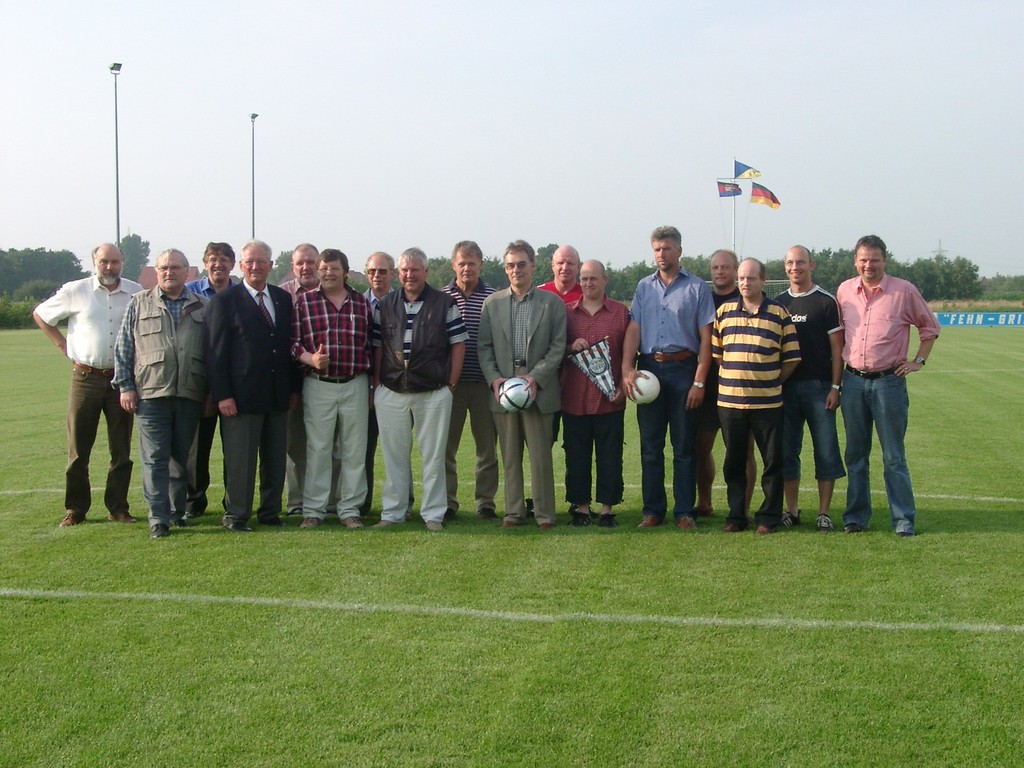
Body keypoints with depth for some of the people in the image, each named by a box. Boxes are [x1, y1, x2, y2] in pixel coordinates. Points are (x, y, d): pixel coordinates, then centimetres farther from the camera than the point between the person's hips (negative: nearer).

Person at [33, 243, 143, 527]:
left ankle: (118, 507, 15)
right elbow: (40, 315, 12)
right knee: (78, 448, 3)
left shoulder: (137, 293, 3)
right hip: (85, 378, -1)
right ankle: (75, 509, 12)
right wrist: (63, 344, 4)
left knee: (122, 449, 6)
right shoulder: (75, 291, 0)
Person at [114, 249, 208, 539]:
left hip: (190, 395, 2)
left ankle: (177, 511, 21)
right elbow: (123, 348, 7)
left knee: (182, 457, 9)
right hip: (151, 394, -2)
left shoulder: (202, 307, 12)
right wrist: (125, 386, 0)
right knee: (155, 459, -4)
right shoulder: (139, 303, 9)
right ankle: (158, 519, -1)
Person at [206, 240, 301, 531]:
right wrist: (222, 395, -12)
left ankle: (270, 512, 20)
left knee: (276, 459, 10)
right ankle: (236, 516, 10)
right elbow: (215, 351, -6)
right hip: (241, 396, -5)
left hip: (279, 396, 5)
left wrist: (294, 387, 10)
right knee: (239, 460, 0)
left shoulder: (283, 299, 12)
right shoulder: (225, 300, -3)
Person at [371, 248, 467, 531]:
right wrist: (377, 384, 4)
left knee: (433, 455, 3)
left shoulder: (445, 303, 1)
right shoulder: (385, 305, 9)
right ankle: (392, 513, 17)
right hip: (391, 393, 3)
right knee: (394, 455, 9)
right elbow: (377, 348, 11)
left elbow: (458, 344, 1)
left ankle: (433, 514, 10)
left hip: (434, 393, -2)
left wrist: (450, 384, -4)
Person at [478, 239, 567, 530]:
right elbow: (483, 346, 8)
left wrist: (536, 377, -12)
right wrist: (494, 378, -6)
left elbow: (558, 347, 0)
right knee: (510, 455, 6)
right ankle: (514, 511, 13)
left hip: (538, 388, -2)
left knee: (540, 454, -2)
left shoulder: (552, 303, 4)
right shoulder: (492, 303, 11)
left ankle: (544, 513, 6)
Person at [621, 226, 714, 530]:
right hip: (649, 369, 3)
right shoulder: (644, 287, 13)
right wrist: (627, 369, -8)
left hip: (683, 370, -3)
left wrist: (699, 381, -9)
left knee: (684, 446, 2)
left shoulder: (697, 287, 2)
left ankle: (684, 511, 7)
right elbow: (633, 330, 6)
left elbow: (706, 337, -2)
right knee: (650, 446, 6)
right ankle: (653, 510, 13)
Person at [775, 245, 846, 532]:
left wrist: (835, 387, -9)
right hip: (785, 387, 4)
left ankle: (824, 513, 5)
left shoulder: (826, 301, 0)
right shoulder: (778, 303, 11)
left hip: (818, 387, -4)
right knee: (786, 451, 6)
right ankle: (791, 511, 15)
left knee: (826, 451, -1)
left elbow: (837, 347, -2)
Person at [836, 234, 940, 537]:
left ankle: (904, 519, 6)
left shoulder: (904, 291, -3)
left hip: (889, 381, -3)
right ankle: (856, 517, 18)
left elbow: (930, 326, 10)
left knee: (894, 456, 0)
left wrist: (919, 361, 2)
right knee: (855, 454, 10)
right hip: (853, 381, 3)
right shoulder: (844, 291, 6)